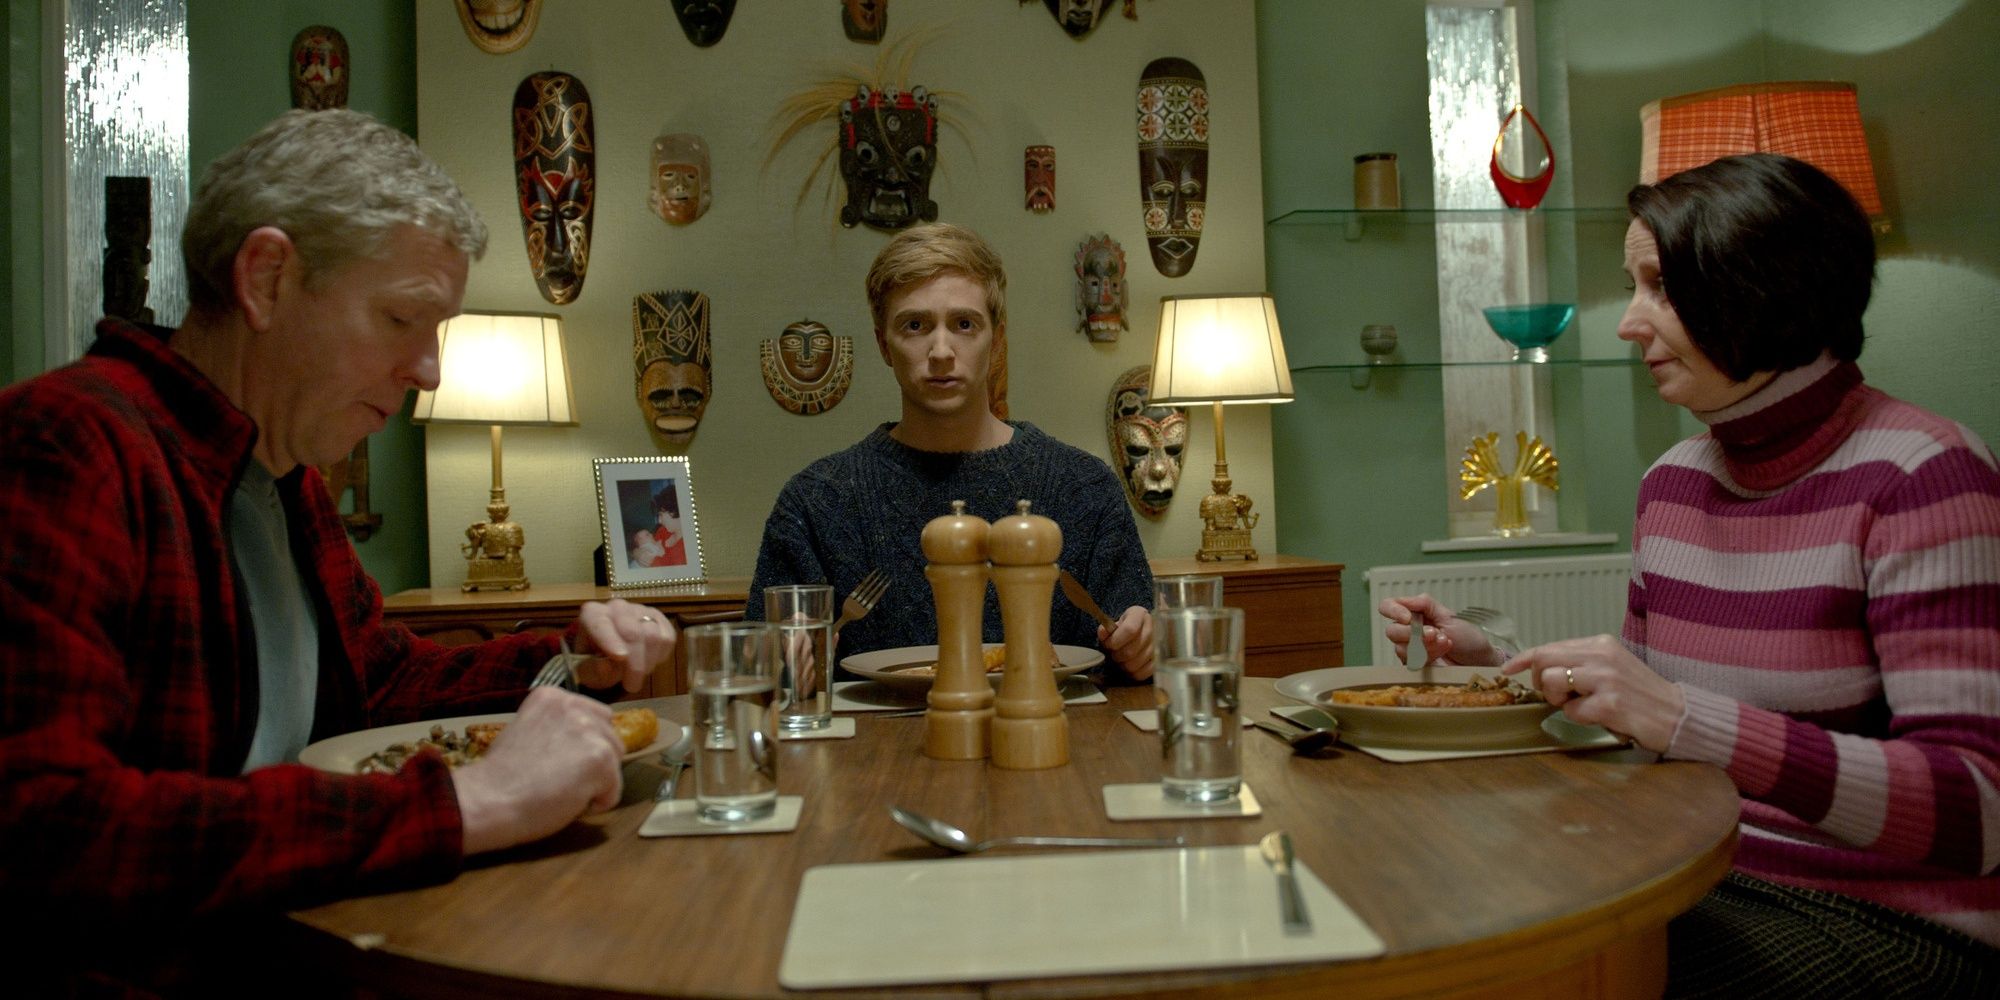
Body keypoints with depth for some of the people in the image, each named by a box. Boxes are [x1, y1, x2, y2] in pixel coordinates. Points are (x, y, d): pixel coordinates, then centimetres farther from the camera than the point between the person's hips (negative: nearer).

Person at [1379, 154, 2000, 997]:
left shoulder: (1917, 473, -14)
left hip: (1882, 920, -6)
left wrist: (1687, 719, -32)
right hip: (1702, 880, 6)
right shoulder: (1671, 482, 6)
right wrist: (1491, 665, 1)